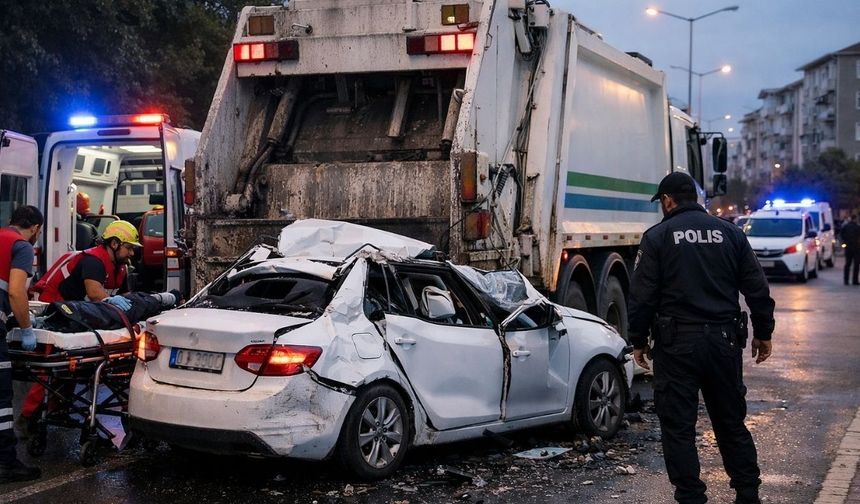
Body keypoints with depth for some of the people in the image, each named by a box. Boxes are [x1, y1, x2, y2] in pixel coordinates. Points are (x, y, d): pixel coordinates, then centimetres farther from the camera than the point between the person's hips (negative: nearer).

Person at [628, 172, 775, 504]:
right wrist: (763, 333, 16)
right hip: (724, 339, 4)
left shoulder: (657, 237, -3)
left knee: (678, 426, 3)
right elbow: (756, 288, 7)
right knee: (732, 422, 16)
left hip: (677, 342, -4)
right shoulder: (729, 233, 7)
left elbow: (642, 295, -7)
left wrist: (638, 340, 2)